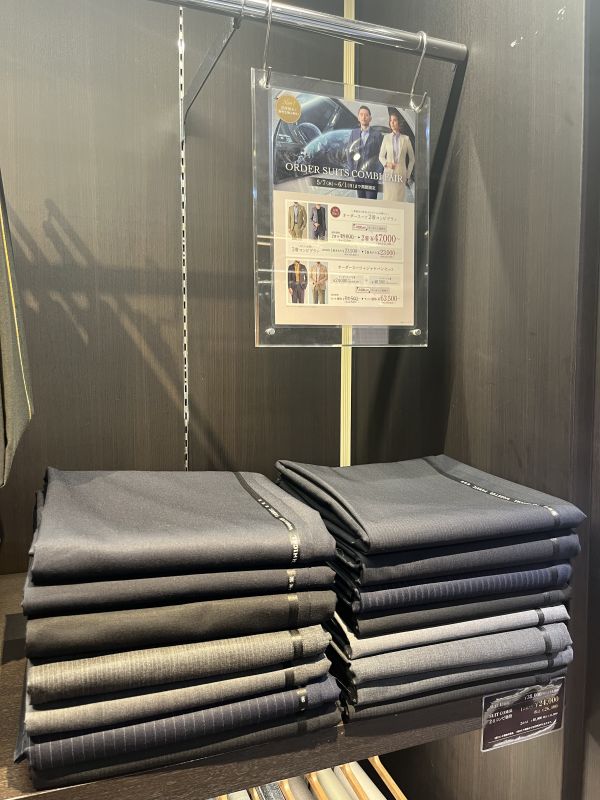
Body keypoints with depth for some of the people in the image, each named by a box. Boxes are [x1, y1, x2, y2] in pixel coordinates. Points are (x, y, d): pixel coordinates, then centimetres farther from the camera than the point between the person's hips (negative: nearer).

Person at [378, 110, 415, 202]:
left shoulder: (405, 138, 4)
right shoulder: (386, 137, 7)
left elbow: (412, 159, 10)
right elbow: (381, 156, 14)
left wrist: (408, 175, 6)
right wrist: (386, 163, -7)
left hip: (401, 174, -1)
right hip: (388, 174, 1)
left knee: (399, 199, -5)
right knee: (388, 199, -1)